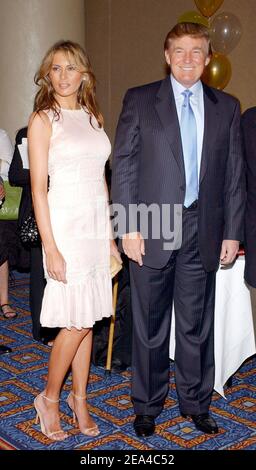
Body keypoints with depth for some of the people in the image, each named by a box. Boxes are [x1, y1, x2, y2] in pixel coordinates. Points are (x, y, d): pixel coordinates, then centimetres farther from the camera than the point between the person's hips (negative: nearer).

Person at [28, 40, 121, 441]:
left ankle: (80, 399, 23)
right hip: (65, 225, -6)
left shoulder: (94, 117, 13)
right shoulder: (43, 119, -5)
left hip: (97, 225, 6)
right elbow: (38, 189, -10)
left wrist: (109, 235, 12)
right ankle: (49, 398, 17)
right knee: (76, 322, -4)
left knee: (87, 319, 10)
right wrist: (51, 249, -16)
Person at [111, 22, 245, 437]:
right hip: (152, 230, -2)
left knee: (197, 325, 12)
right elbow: (123, 166, -1)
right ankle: (147, 405, 25)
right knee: (150, 326, 8)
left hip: (204, 231, 2)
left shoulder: (227, 107, 9)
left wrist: (232, 232, 3)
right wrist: (129, 226, -9)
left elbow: (234, 173, 8)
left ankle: (195, 403, 29)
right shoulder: (139, 100, 2)